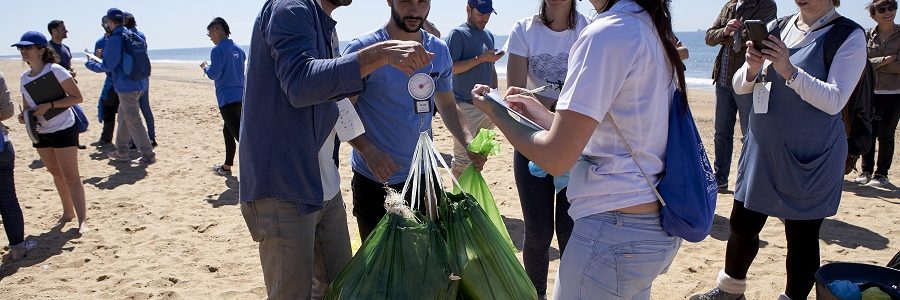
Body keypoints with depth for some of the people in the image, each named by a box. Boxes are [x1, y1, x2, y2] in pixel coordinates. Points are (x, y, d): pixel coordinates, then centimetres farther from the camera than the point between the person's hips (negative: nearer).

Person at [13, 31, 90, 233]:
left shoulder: (55, 71, -13)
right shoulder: (24, 77, 7)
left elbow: (77, 97, -15)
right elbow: (27, 106, 16)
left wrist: (49, 105, -23)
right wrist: (24, 116, -6)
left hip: (63, 130, -7)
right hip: (40, 132, 7)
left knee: (70, 176, -7)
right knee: (56, 174, 15)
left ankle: (82, 219, -3)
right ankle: (68, 212, 29)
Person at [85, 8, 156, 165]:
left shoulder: (114, 39, -14)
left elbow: (108, 66, -11)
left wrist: (91, 63, 8)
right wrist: (104, 56, 31)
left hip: (126, 86, -9)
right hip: (138, 83, 9)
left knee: (133, 122, -3)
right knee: (123, 117, 20)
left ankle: (148, 156, -2)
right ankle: (121, 152, 28)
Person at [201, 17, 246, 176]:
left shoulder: (218, 50, -10)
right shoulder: (237, 49, 13)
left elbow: (214, 74, -16)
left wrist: (205, 67, 5)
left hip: (227, 98, -9)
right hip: (240, 96, 9)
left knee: (239, 134, -12)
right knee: (228, 131, 22)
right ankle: (227, 166, 32)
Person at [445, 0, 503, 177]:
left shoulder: (489, 36, 17)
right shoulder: (458, 34, -5)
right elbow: (451, 68, -16)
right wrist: (481, 58, -18)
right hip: (466, 106, -7)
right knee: (463, 157, -6)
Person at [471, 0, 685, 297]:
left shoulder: (606, 33, -16)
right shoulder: (655, 33, 10)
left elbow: (556, 158, -17)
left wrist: (497, 113, -2)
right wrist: (545, 116, 17)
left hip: (614, 231, -9)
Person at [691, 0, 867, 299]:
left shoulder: (849, 37, -7)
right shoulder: (776, 28, 6)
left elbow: (835, 101, -17)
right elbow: (740, 86, 6)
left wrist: (788, 70, -26)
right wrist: (752, 67, -15)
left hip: (809, 159, -5)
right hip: (762, 148, 5)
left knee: (802, 235, 6)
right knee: (742, 225, 13)